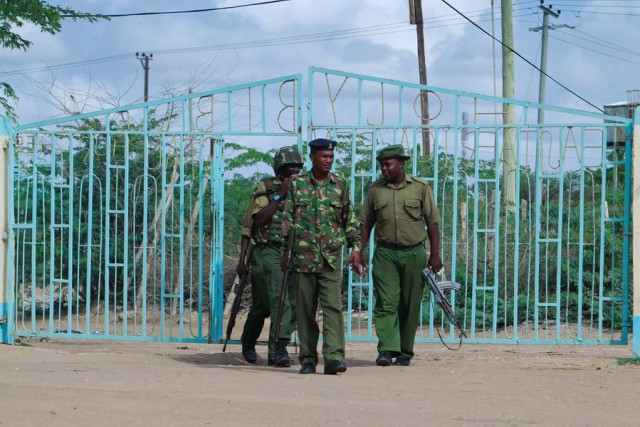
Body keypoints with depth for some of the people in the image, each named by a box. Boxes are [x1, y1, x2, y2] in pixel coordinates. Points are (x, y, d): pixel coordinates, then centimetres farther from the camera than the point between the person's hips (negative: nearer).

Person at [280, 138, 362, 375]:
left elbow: (350, 220, 14)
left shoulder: (340, 184, 9)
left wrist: (355, 248, 5)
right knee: (305, 310, 5)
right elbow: (287, 220, 6)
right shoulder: (296, 184, 5)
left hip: (331, 257, 0)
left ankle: (334, 357, -17)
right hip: (302, 256, 0)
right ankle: (308, 359, 12)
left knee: (333, 306, -11)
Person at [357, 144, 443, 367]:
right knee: (386, 302, -10)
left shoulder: (420, 188, 2)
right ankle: (387, 350, -15)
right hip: (385, 253, 1)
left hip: (414, 253, -1)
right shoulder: (375, 190, 8)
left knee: (410, 306, 4)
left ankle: (405, 352, 13)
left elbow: (432, 222, 3)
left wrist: (435, 254, -2)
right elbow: (365, 223, 11)